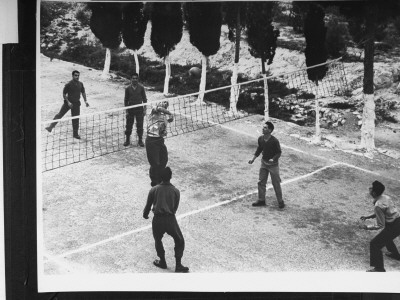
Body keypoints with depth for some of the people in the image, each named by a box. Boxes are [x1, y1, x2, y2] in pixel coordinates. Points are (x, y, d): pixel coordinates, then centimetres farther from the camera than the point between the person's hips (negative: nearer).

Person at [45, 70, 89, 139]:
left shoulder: (80, 84, 1)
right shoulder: (68, 84, -12)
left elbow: (83, 93, 15)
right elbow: (64, 94, -8)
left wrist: (85, 101, 6)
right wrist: (68, 102, -16)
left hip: (76, 103, 3)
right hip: (68, 102, -3)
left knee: (76, 119, 7)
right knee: (60, 114, -4)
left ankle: (75, 134, 18)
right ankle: (51, 127, 4)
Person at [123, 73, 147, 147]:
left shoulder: (141, 88, -3)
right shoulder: (128, 88, -3)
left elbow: (144, 99, 3)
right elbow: (126, 100, 3)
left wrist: (144, 109, -1)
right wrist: (126, 111, 0)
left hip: (139, 109, 0)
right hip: (130, 109, 0)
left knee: (140, 125, 2)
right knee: (129, 125, 4)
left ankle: (140, 140, 15)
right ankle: (127, 140, 18)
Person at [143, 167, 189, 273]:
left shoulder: (154, 190, 0)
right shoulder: (175, 191, 0)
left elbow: (148, 204, 8)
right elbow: (175, 208, 8)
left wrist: (145, 214, 28)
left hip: (157, 220, 1)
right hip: (170, 219, -1)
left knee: (158, 240, 26)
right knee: (179, 241, 17)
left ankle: (162, 262, 36)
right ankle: (178, 265, 15)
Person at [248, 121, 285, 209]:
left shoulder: (274, 141, -22)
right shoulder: (260, 139, -6)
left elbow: (279, 152, -13)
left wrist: (273, 159, -30)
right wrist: (253, 159, 7)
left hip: (273, 164, -5)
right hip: (264, 163, 6)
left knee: (276, 183, 3)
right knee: (261, 182, 9)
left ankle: (280, 201, 18)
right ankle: (261, 200, 22)